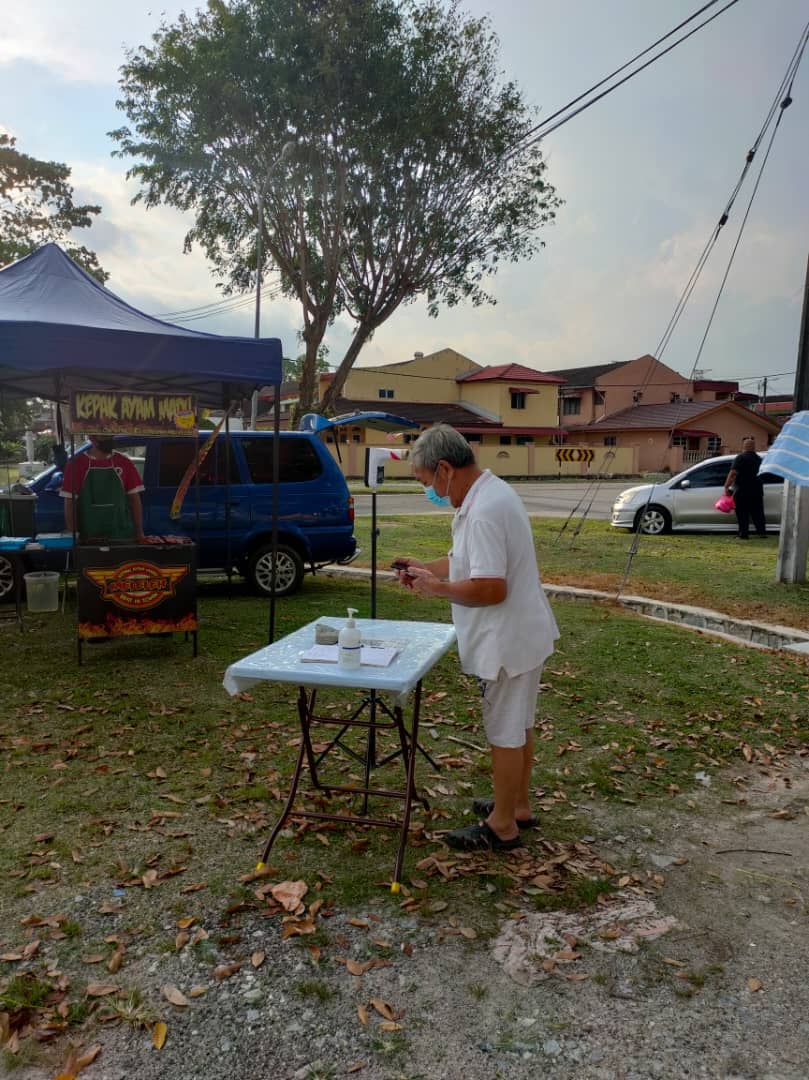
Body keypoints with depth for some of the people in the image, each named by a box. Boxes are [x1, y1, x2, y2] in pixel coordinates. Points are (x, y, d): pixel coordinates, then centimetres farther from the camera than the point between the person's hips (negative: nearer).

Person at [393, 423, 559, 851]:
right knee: (518, 725, 21)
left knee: (505, 733, 5)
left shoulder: (483, 511, -27)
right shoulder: (492, 492, 7)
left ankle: (502, 826, 21)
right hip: (521, 633, 10)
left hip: (507, 641, -10)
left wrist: (436, 586, -17)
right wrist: (426, 566, 9)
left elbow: (490, 588, -30)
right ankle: (518, 805, 38)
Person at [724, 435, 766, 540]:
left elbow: (733, 473, -18)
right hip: (757, 491, 6)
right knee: (758, 513, 13)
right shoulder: (759, 459, 14)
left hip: (742, 492, -6)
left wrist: (726, 487, -16)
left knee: (743, 515, -3)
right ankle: (762, 532, 15)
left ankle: (743, 534, -4)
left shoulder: (740, 458, -9)